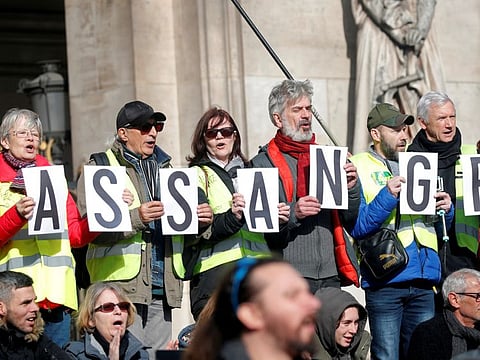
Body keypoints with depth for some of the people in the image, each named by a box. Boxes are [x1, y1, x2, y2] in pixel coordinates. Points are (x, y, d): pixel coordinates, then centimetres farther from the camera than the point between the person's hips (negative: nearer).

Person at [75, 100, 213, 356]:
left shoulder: (165, 169, 22)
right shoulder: (99, 169, 2)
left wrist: (198, 220, 5)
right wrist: (136, 218, -22)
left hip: (162, 289, 6)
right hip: (122, 287, -6)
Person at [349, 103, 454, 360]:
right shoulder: (359, 167, 1)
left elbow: (439, 229, 23)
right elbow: (356, 228, -11)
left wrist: (446, 209, 2)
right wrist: (387, 197, -21)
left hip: (423, 282, 6)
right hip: (385, 281, -6)